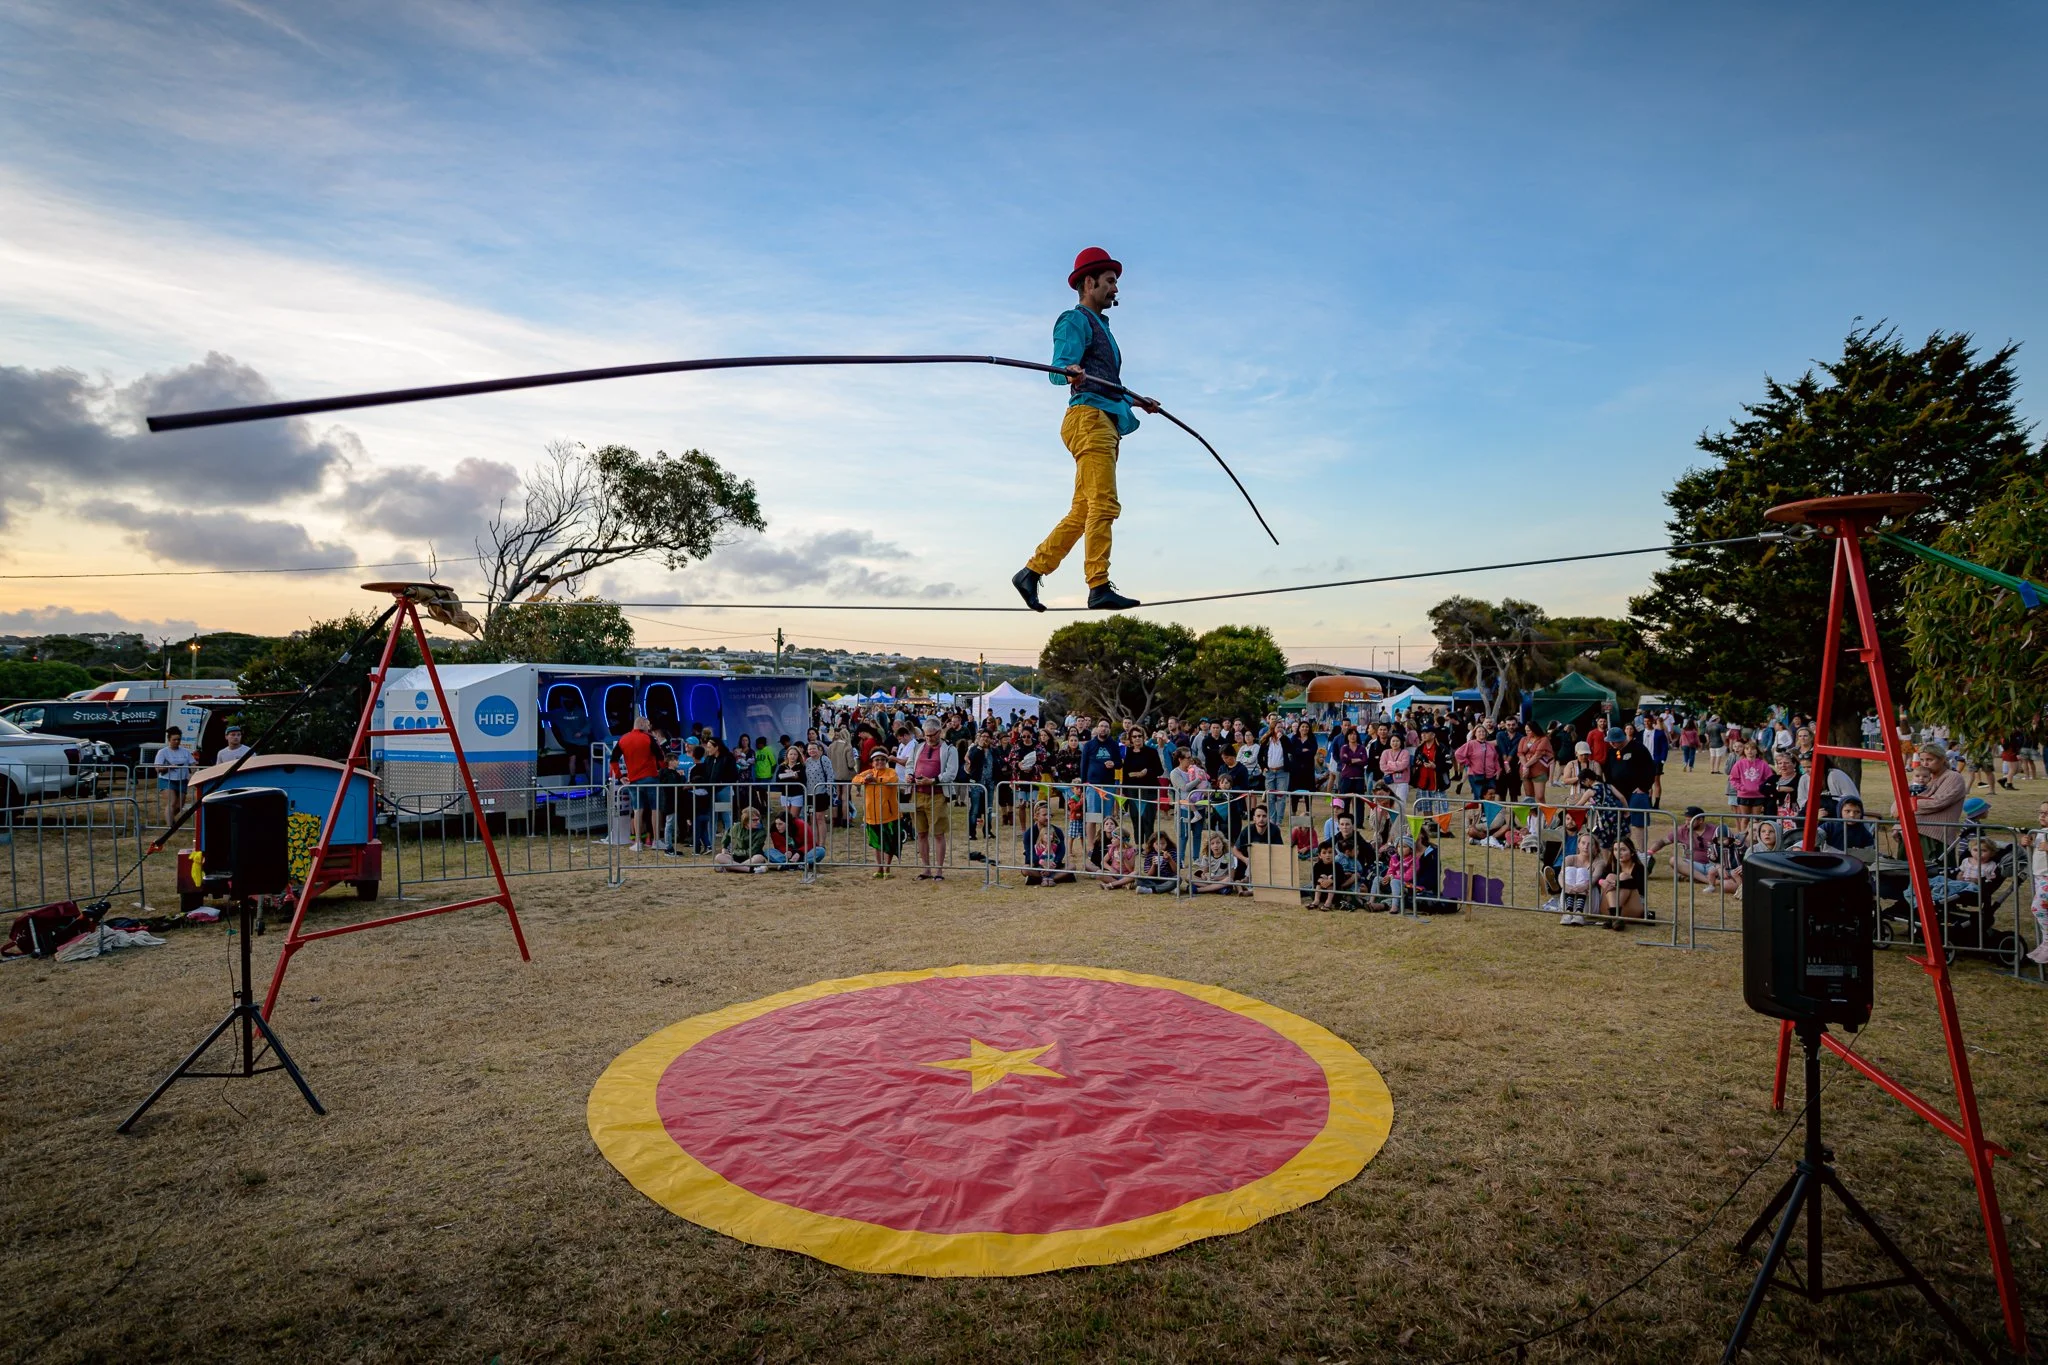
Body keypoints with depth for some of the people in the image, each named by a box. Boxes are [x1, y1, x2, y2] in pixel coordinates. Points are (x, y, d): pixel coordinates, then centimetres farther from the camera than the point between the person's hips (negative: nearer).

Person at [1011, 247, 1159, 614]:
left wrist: (1137, 401, 43)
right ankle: (1099, 588, -19)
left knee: (1082, 512, 4)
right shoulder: (1076, 321, 2)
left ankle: (1031, 572, 7)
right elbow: (1058, 368, -14)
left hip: (1106, 424, 10)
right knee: (1103, 505, -17)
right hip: (1089, 417, -10)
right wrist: (1070, 372, -36)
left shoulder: (1099, 326, 32)